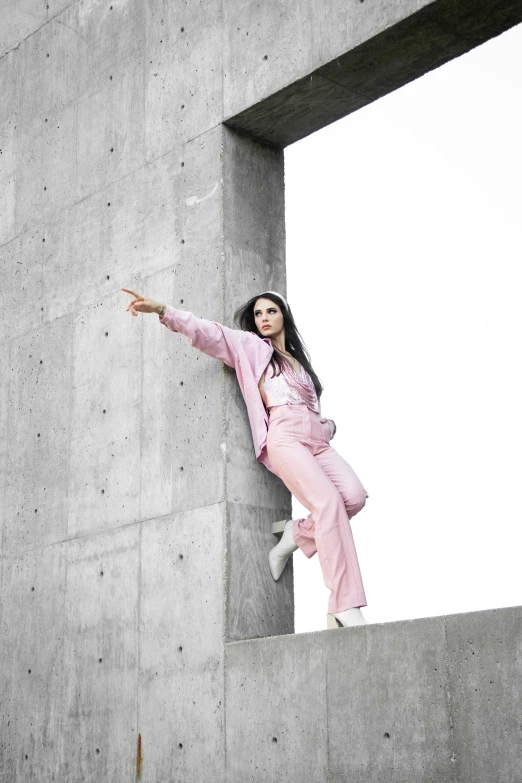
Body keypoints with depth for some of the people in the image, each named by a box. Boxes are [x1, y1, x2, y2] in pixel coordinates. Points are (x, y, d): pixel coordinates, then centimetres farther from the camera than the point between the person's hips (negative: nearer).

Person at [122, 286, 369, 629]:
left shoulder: (298, 359, 32)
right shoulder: (251, 347, 16)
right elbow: (209, 333, 3)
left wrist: (328, 424, 13)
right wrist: (163, 310, -11)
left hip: (317, 438, 6)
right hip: (284, 436, -6)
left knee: (354, 495, -23)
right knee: (329, 502, -27)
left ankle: (298, 535, 3)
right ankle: (345, 608, -29)